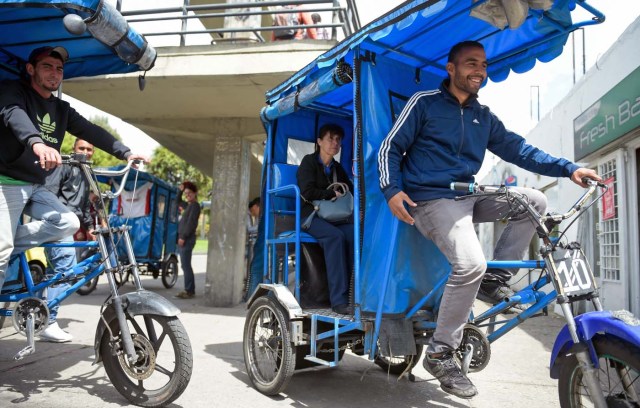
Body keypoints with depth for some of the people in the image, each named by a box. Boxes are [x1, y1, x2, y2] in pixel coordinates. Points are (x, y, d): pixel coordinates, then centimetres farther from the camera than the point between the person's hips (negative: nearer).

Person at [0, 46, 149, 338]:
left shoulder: (61, 109, 11)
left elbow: (90, 131, 4)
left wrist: (125, 153, -10)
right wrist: (36, 142, -53)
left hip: (35, 187, 6)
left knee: (68, 223, -14)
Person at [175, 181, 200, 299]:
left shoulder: (195, 205, -7)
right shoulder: (189, 205, 20)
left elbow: (191, 222, -16)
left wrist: (183, 237, -20)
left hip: (187, 239, -9)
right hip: (183, 238, 9)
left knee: (186, 265, -10)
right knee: (185, 265, 9)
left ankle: (189, 290, -8)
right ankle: (188, 290, 14)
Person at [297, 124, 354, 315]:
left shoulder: (337, 168, 20)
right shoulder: (309, 161, 3)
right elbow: (307, 192, -10)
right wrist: (334, 194, -6)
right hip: (310, 215, -5)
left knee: (355, 234, -29)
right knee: (335, 235, -36)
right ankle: (338, 300, -38)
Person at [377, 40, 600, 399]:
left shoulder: (484, 117, 16)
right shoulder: (425, 102, 0)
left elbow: (517, 149, 11)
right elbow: (391, 147, -3)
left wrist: (568, 168, 1)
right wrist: (392, 190, -18)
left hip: (468, 197, 7)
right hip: (430, 199, -7)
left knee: (534, 201, -4)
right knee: (471, 263, -28)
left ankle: (496, 279, 3)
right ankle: (440, 354, -13)